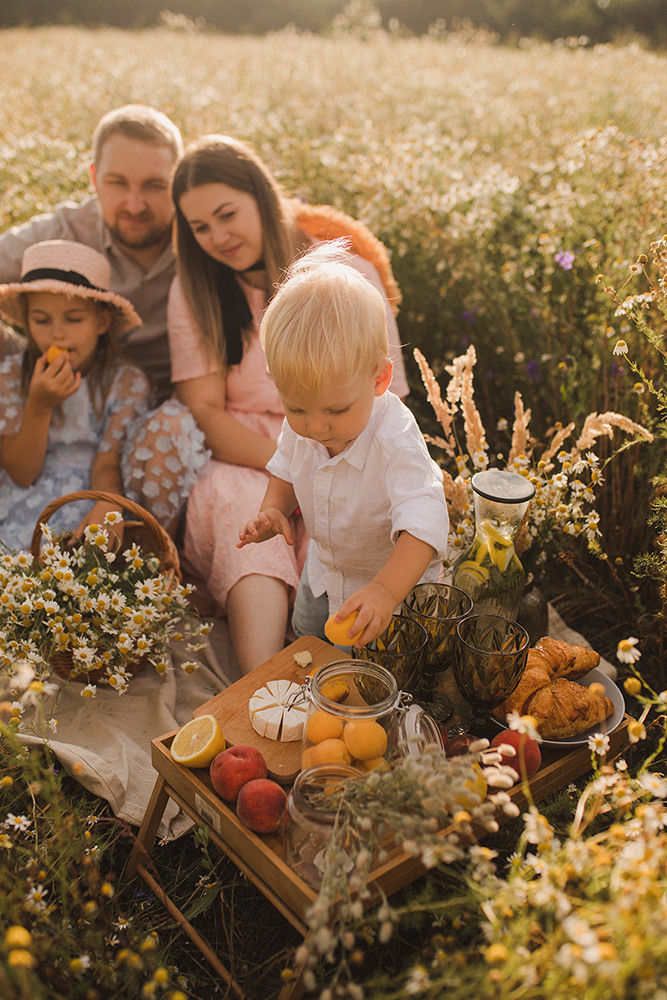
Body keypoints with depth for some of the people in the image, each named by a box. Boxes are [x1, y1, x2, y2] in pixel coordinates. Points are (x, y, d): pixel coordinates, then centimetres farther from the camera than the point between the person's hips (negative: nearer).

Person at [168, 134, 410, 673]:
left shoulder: (346, 271, 1)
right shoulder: (193, 291, 6)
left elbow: (386, 397, 0)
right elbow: (203, 410, -2)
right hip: (241, 457, 0)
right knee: (235, 497, -34)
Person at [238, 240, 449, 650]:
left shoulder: (395, 441, -39)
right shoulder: (299, 428, -19)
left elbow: (423, 524, -48)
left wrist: (386, 592, -62)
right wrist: (273, 509, -17)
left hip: (395, 575, -6)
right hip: (325, 569, 6)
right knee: (307, 635, 28)